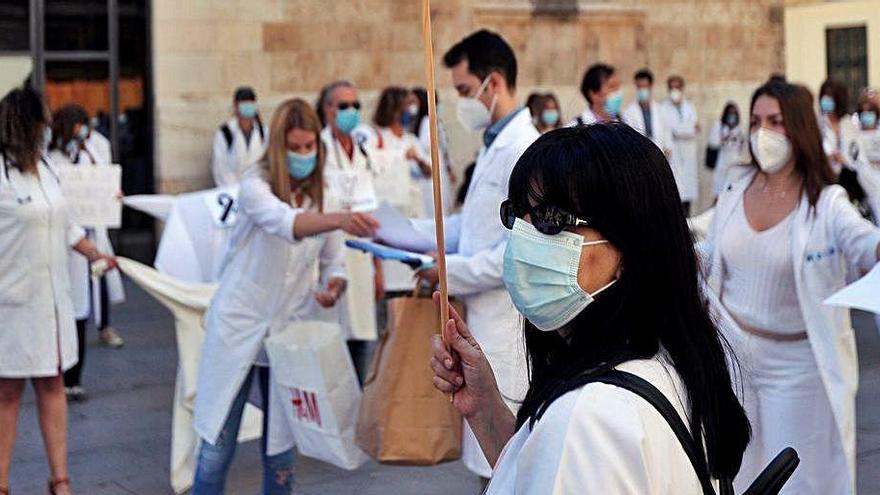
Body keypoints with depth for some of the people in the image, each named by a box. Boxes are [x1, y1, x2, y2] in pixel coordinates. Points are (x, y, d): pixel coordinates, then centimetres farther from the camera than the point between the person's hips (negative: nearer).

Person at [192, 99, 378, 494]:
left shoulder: (324, 194, 3)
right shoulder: (255, 186, -13)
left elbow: (333, 263, 8)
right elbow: (285, 221, -35)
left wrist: (334, 286, -17)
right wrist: (340, 220, -53)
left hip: (289, 330, 4)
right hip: (239, 327, -3)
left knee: (280, 447, 9)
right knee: (217, 446, 1)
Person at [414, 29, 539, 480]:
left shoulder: (524, 151, -17)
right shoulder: (496, 146, 15)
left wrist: (450, 271, -15)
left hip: (508, 329, -10)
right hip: (486, 324, 10)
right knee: (491, 463, 17)